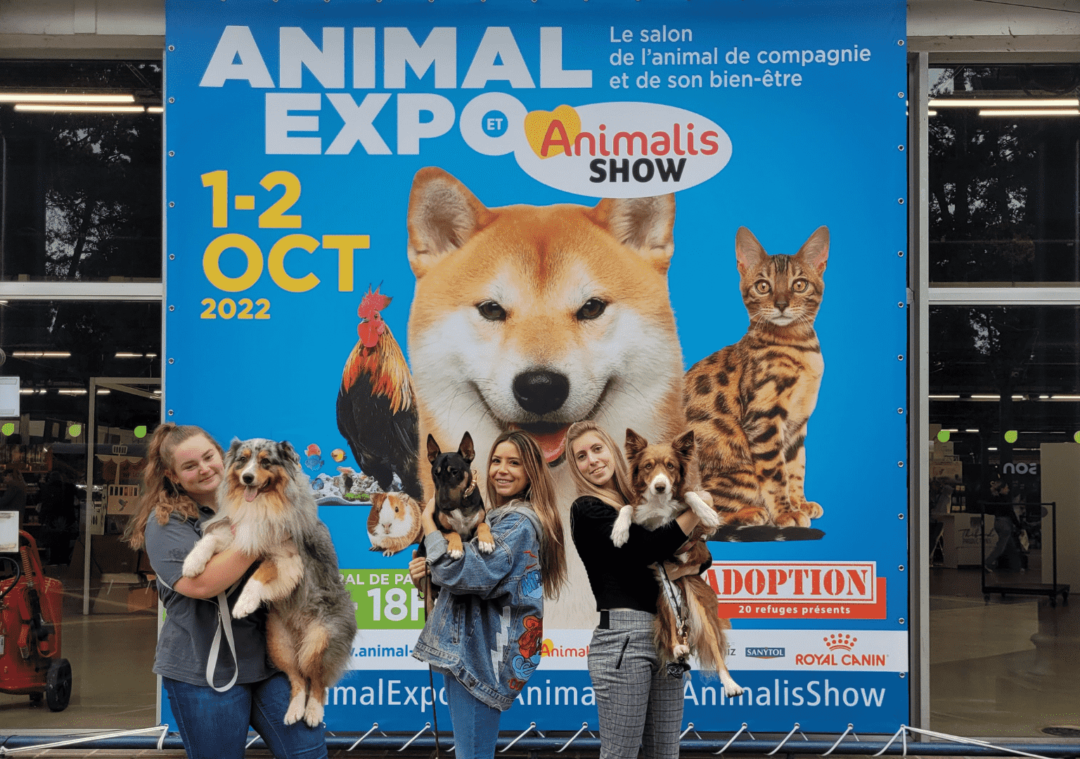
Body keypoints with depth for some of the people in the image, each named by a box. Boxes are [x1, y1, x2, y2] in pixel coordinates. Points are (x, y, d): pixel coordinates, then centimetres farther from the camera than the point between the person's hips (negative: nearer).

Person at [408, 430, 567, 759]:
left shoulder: (519, 522, -14)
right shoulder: (497, 517, 17)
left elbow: (470, 574, -22)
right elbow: (468, 574, 22)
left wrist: (428, 522, -12)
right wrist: (428, 568, 1)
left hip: (479, 655, -10)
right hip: (468, 651, 10)